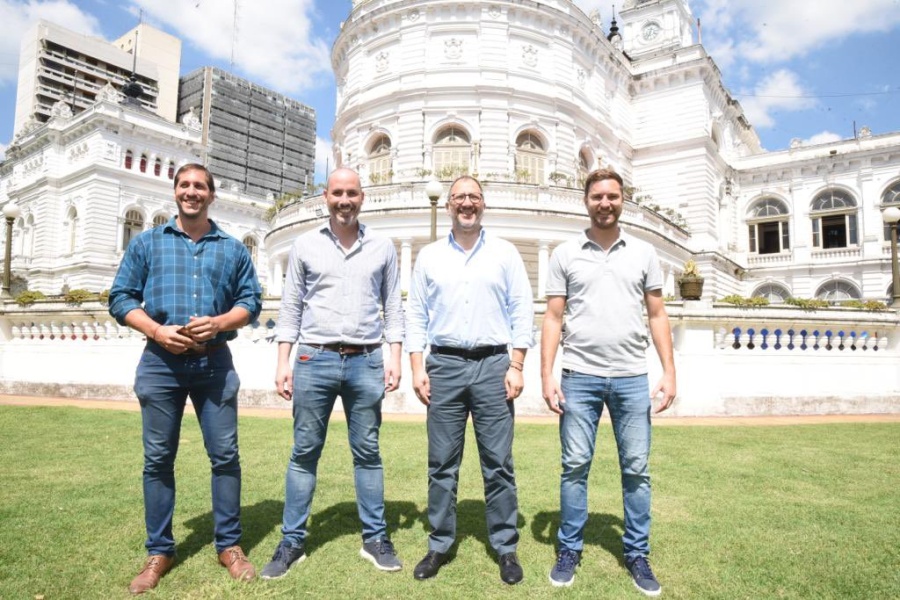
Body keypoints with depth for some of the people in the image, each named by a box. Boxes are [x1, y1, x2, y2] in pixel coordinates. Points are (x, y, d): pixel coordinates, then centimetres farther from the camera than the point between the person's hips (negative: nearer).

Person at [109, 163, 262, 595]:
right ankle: (159, 551, 21)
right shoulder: (146, 243, 9)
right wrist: (157, 331, -11)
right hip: (161, 362, 0)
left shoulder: (233, 249, 10)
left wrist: (218, 322, -13)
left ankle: (229, 545, 16)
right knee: (158, 458, 6)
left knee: (225, 454, 2)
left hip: (215, 362, 0)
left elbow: (251, 301, 6)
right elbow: (120, 298, 5)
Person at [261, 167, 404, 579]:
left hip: (366, 362, 0)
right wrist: (283, 363, 0)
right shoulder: (305, 246, 6)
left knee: (367, 452, 8)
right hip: (315, 360, 0)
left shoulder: (382, 247, 7)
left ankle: (375, 538, 21)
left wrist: (394, 357, 0)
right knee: (304, 453, 7)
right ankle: (292, 542, 20)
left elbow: (392, 306, 8)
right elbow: (291, 307, 6)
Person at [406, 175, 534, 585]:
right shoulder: (429, 256, 10)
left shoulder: (505, 253, 6)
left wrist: (516, 366, -5)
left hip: (493, 364, -1)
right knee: (442, 463, 8)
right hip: (444, 365, 1)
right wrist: (418, 368, 0)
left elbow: (522, 312, 3)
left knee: (498, 462, 5)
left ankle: (506, 547, 19)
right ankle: (439, 545, 22)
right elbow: (416, 314, 8)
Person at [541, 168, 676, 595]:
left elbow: (657, 316, 9)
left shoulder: (643, 253, 9)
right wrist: (547, 376, -5)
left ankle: (637, 555, 23)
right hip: (579, 376, -1)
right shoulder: (565, 254, 5)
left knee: (636, 469, 7)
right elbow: (553, 319, 3)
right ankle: (569, 550, 20)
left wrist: (669, 372, 1)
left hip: (632, 377, 1)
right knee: (575, 466, 4)